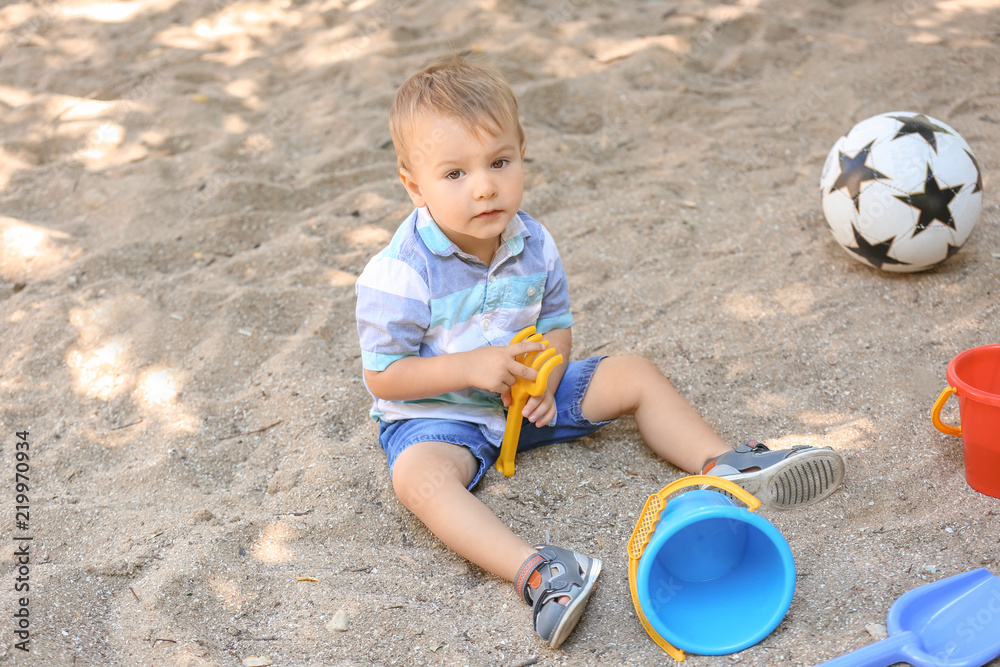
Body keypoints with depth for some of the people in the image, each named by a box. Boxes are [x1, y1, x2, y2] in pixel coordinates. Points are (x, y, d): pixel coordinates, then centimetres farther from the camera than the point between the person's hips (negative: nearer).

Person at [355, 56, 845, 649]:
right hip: (437, 414, -5)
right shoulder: (400, 274, -24)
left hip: (523, 396, 6)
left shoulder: (532, 244, -7)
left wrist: (544, 376, -16)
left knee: (637, 377, -2)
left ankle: (725, 467, -1)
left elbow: (557, 324, 6)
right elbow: (383, 377, -19)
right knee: (419, 475, -38)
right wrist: (472, 366, -29)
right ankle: (533, 571, -51)